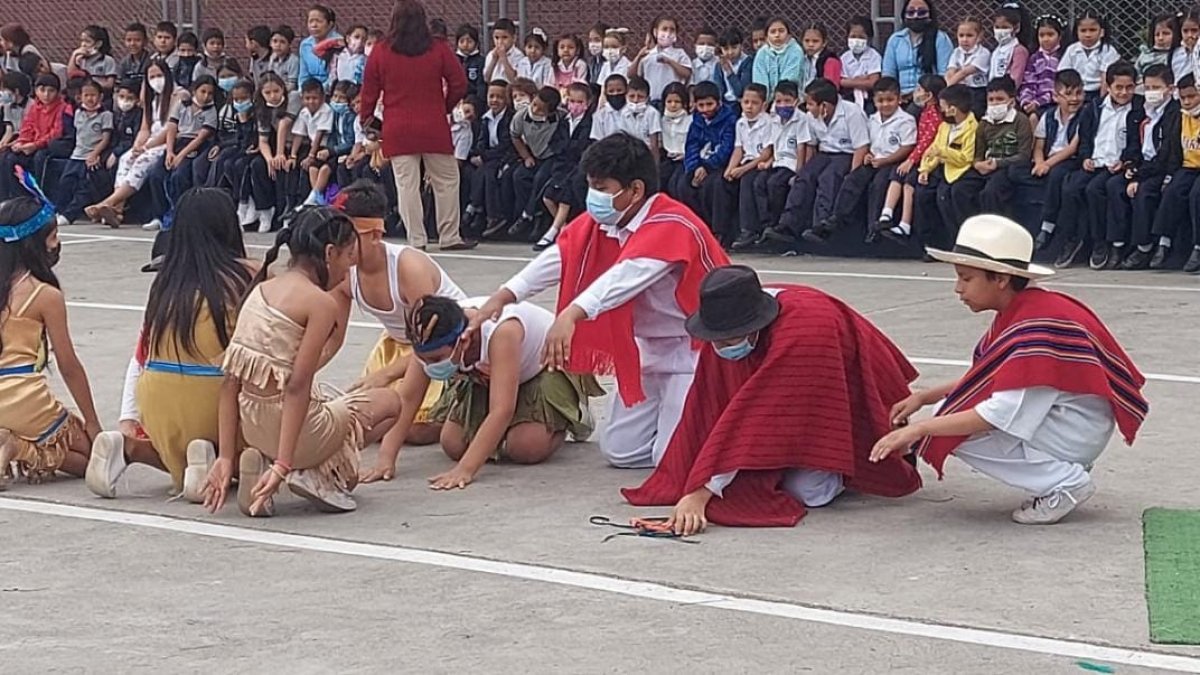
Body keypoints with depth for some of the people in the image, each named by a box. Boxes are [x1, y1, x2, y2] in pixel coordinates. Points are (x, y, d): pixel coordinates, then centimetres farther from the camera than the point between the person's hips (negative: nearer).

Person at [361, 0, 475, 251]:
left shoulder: (380, 53, -1)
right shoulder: (438, 50, -3)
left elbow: (369, 91, 4)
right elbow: (459, 84, 0)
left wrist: (365, 117, 21)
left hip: (397, 130, 1)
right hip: (434, 127, -1)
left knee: (407, 185, 3)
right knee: (446, 181, 9)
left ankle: (416, 240, 2)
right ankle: (449, 237, 10)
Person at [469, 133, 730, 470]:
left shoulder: (672, 226, -26)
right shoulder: (599, 222, -1)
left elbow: (628, 274, -41)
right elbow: (556, 259, -12)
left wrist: (571, 315, -55)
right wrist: (501, 297, -26)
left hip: (696, 348, -7)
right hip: (649, 348, 7)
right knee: (620, 451, 3)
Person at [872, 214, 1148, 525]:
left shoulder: (1035, 329, -25)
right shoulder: (1016, 314, 5)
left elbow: (1001, 414, -29)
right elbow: (988, 380, 16)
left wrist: (919, 429, -27)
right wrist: (924, 397, 6)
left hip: (1077, 432, -10)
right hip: (1057, 421, 10)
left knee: (960, 435, -18)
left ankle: (1066, 482, -10)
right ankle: (1065, 467, 8)